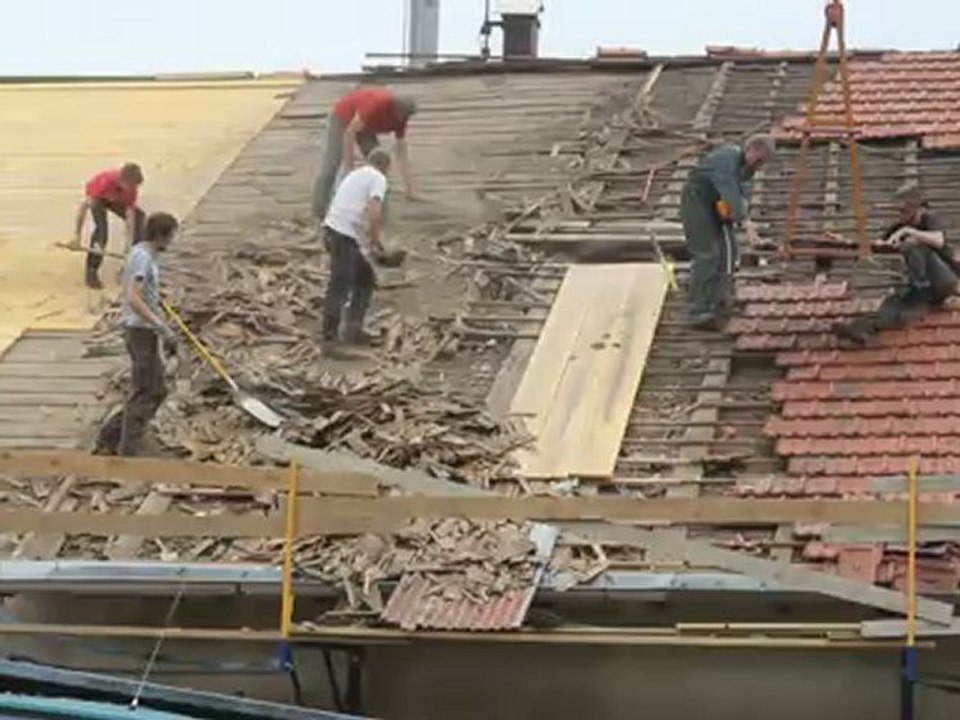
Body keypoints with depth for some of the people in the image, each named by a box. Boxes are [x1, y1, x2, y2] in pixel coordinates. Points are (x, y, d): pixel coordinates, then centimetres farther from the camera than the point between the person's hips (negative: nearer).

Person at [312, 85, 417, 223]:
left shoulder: (401, 116, -16)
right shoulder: (376, 104, -39)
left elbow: (402, 153, -10)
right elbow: (350, 132, -32)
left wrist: (409, 188, -10)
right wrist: (349, 164, -28)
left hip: (366, 125, 7)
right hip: (342, 118, -7)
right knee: (329, 168, -14)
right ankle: (320, 215, -15)